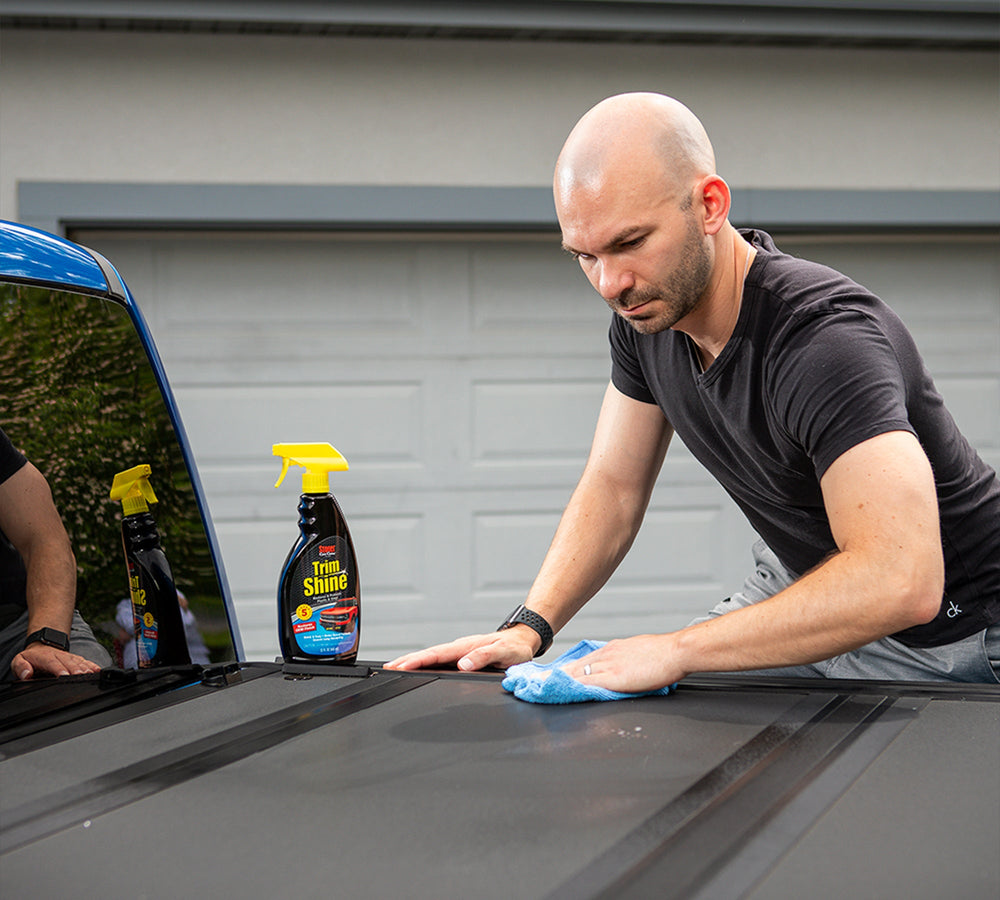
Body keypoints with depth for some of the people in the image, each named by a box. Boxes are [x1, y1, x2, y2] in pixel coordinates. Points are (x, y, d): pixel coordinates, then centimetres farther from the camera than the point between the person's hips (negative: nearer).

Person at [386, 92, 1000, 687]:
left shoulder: (823, 339, -35)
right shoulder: (646, 310, -8)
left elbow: (903, 582, -46)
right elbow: (614, 486, 2)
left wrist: (674, 651, -42)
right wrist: (528, 629, -14)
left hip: (936, 640, -7)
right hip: (794, 586, 7)